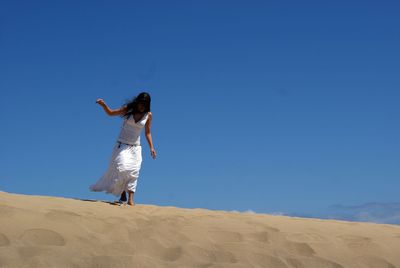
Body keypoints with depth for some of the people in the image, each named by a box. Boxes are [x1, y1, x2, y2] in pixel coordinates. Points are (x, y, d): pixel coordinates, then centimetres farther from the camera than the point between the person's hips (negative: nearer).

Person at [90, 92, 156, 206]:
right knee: (122, 168, -17)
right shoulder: (128, 109, -4)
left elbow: (147, 132, 10)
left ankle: (130, 199, -12)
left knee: (133, 173, -9)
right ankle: (122, 194, 0)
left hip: (135, 147, 1)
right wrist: (103, 105, -14)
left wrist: (151, 147, 3)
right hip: (122, 145, -1)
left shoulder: (148, 115, -1)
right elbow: (110, 113, 4)